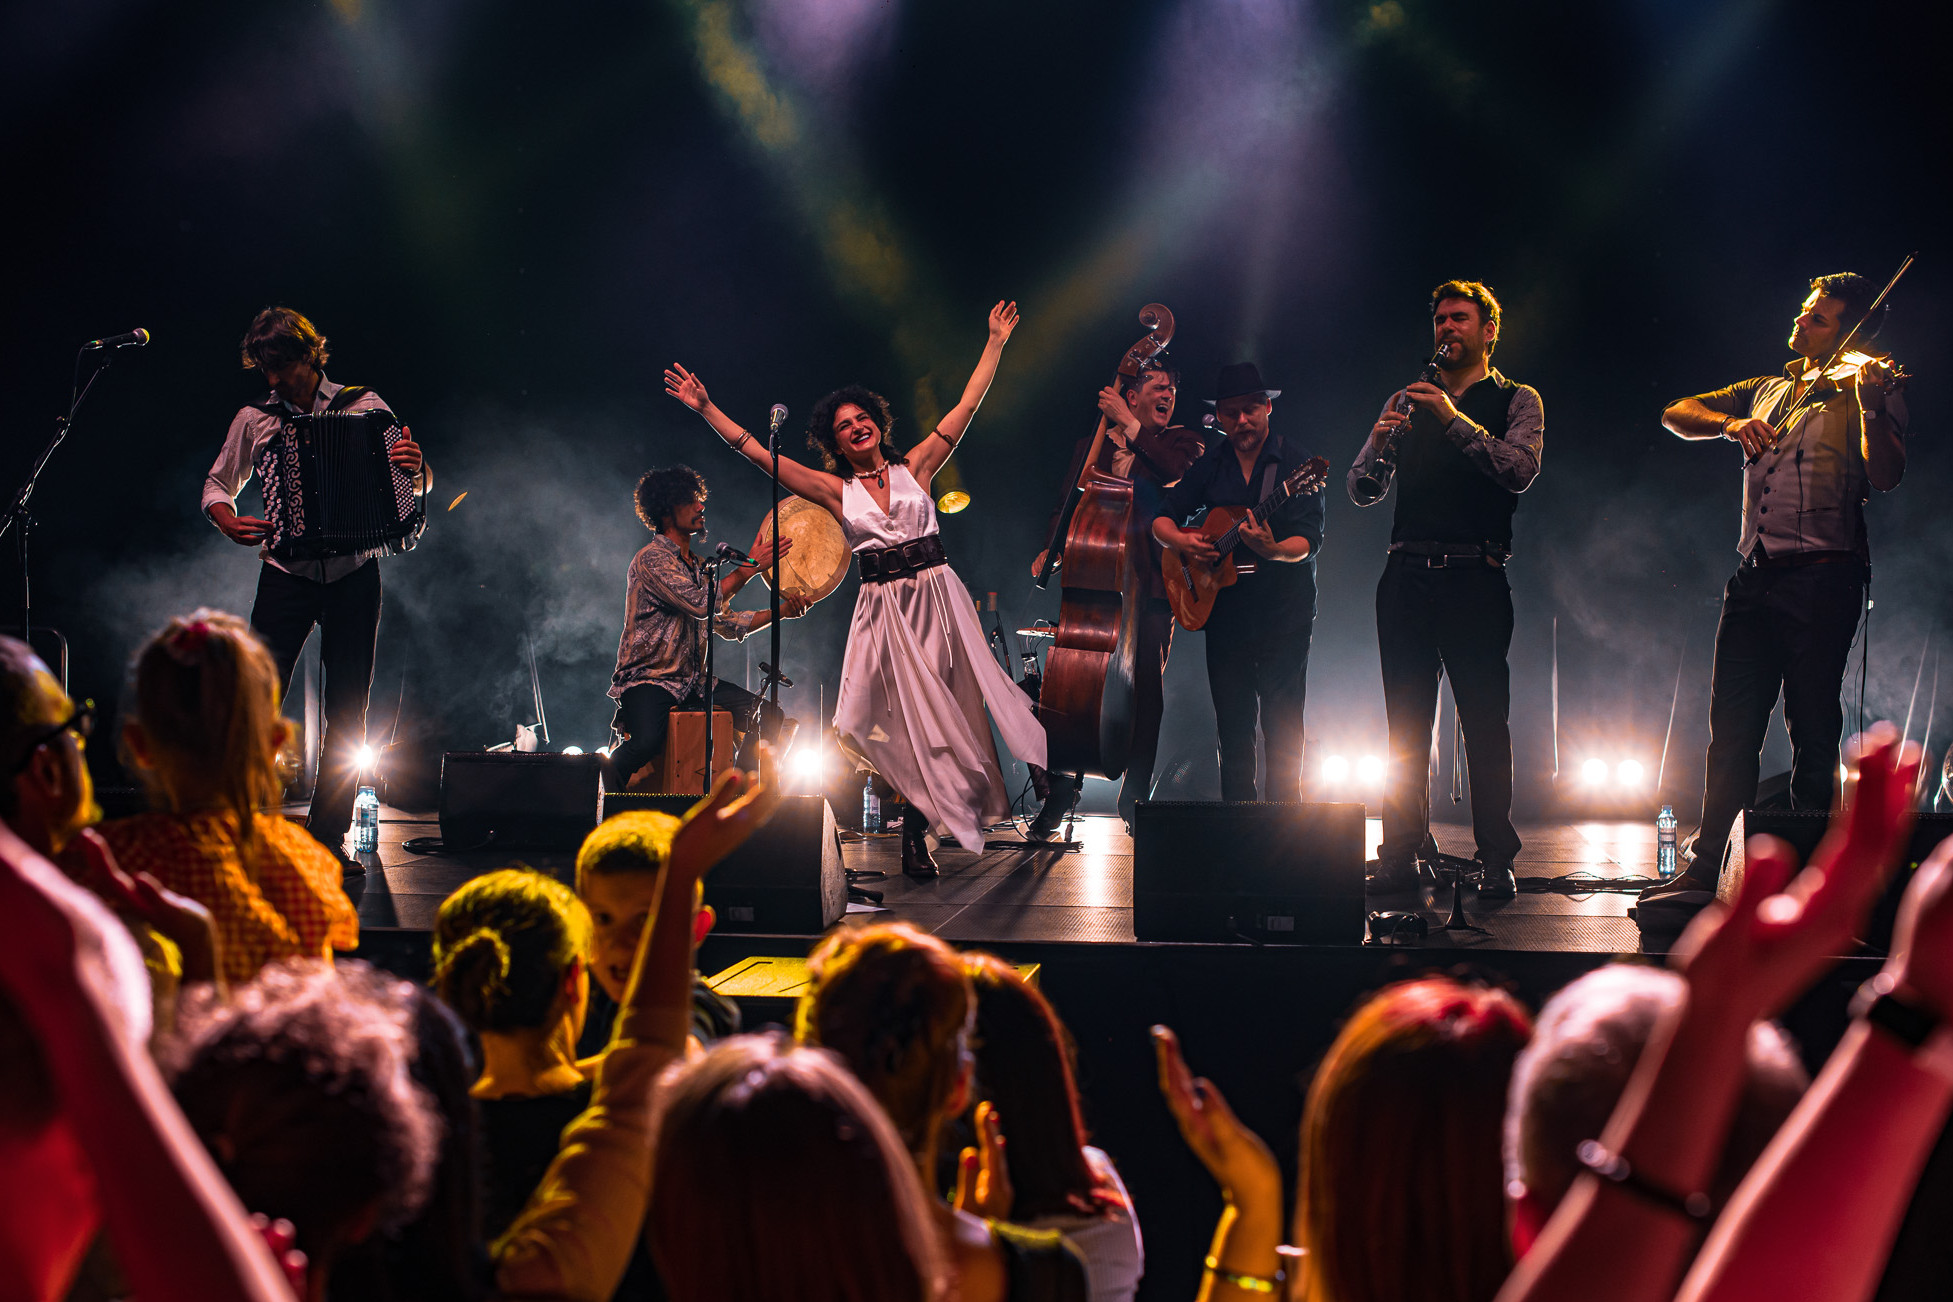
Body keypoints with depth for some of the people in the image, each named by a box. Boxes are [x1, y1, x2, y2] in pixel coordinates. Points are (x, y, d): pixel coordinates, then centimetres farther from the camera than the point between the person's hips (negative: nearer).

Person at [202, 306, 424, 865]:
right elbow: (217, 485, 17)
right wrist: (227, 521, -5)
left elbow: (419, 485, 7)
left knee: (348, 714, 3)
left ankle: (329, 838, 10)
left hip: (353, 574, 1)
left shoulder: (364, 406, 4)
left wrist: (413, 466, -17)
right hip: (286, 574, 0)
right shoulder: (254, 419, 6)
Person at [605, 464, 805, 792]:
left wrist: (779, 612, 12)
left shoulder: (697, 567, 19)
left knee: (768, 718, -5)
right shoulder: (652, 559, -10)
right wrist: (749, 568, -14)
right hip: (648, 679, -8)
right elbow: (700, 604, -21)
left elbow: (725, 623, 23)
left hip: (694, 682, 8)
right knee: (648, 742, -37)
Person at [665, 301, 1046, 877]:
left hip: (939, 597, 1)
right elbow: (759, 454, 4)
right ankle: (917, 833, 2)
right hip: (884, 608, -1)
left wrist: (996, 342, 9)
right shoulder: (836, 490, 7)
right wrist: (707, 410, -1)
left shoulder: (913, 468, 8)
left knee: (953, 703, -2)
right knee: (909, 716, -4)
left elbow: (966, 407, 9)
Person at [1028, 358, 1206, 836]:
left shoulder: (1181, 441, 11)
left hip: (1149, 584, -1)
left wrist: (1130, 426, -10)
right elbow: (1067, 505, 18)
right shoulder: (1094, 445, 17)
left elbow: (1177, 469, -12)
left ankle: (1134, 801, 8)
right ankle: (1058, 799, 4)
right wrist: (1051, 549, 1)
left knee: (1146, 696, -3)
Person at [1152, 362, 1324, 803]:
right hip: (1224, 613, 4)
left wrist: (1273, 550, -34)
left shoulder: (1294, 462, -5)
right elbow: (1161, 519, 14)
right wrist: (1179, 541, -9)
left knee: (1282, 726, -7)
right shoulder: (1211, 465, 9)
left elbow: (1309, 541, -14)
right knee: (1233, 727, 6)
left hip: (1283, 613, -4)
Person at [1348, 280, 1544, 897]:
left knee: (1485, 725, -6)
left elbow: (1520, 470, -12)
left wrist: (1455, 419, -20)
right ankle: (1400, 857, 7)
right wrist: (1378, 444, -9)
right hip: (1406, 579, 4)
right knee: (1405, 727, 4)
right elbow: (1363, 492, 13)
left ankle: (1496, 863, -3)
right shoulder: (1407, 402, 18)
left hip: (1473, 579, -4)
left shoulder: (1516, 402, 7)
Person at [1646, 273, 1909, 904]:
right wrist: (1730, 423, -3)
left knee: (1812, 728, -4)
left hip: (1822, 574, -5)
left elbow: (1886, 474, -12)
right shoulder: (1769, 391, 22)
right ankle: (1707, 866, 10)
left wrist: (1870, 404, -27)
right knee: (1732, 726, 5)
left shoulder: (1867, 391, 5)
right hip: (1755, 575, 5)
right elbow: (1676, 413, 16)